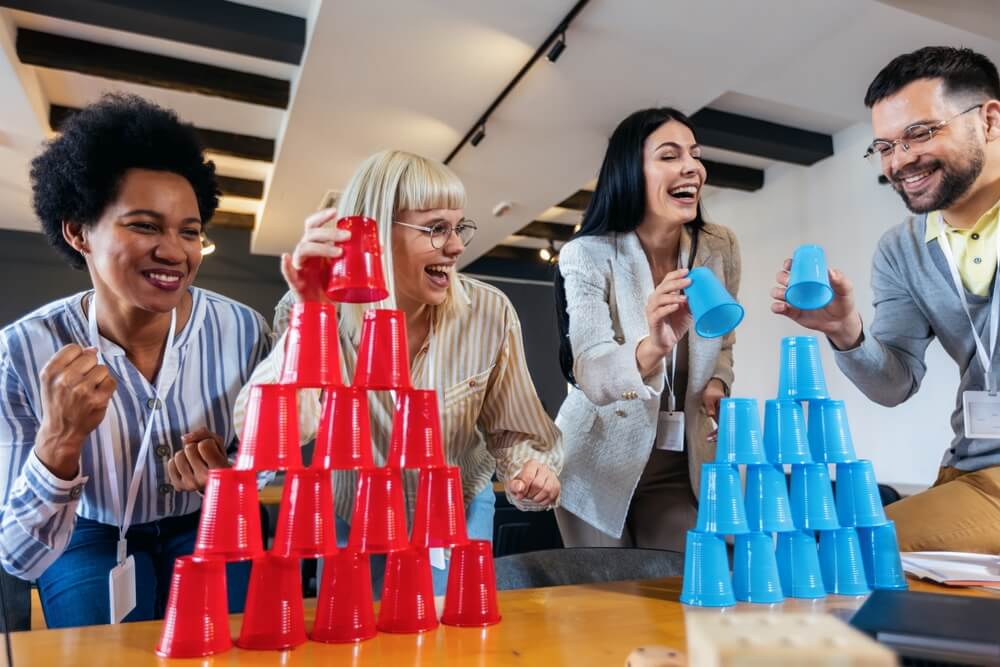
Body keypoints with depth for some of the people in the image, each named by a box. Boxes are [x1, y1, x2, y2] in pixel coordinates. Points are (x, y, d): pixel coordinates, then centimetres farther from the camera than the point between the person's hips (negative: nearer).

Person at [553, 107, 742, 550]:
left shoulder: (719, 248, -5)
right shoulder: (587, 256, -18)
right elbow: (591, 375, -30)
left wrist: (717, 386, -9)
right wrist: (651, 349, -49)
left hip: (682, 466, 3)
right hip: (601, 465, -3)